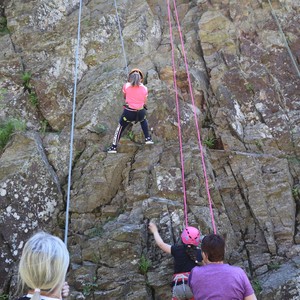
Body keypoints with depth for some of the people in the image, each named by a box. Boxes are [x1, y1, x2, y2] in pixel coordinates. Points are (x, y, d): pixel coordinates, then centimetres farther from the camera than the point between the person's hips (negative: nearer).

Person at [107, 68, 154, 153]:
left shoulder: (126, 86, -5)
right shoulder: (144, 88, -2)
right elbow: (145, 103, 6)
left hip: (128, 112, -1)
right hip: (141, 113, 1)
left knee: (120, 127, 20)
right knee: (143, 120, 37)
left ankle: (114, 147, 21)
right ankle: (147, 138, 36)